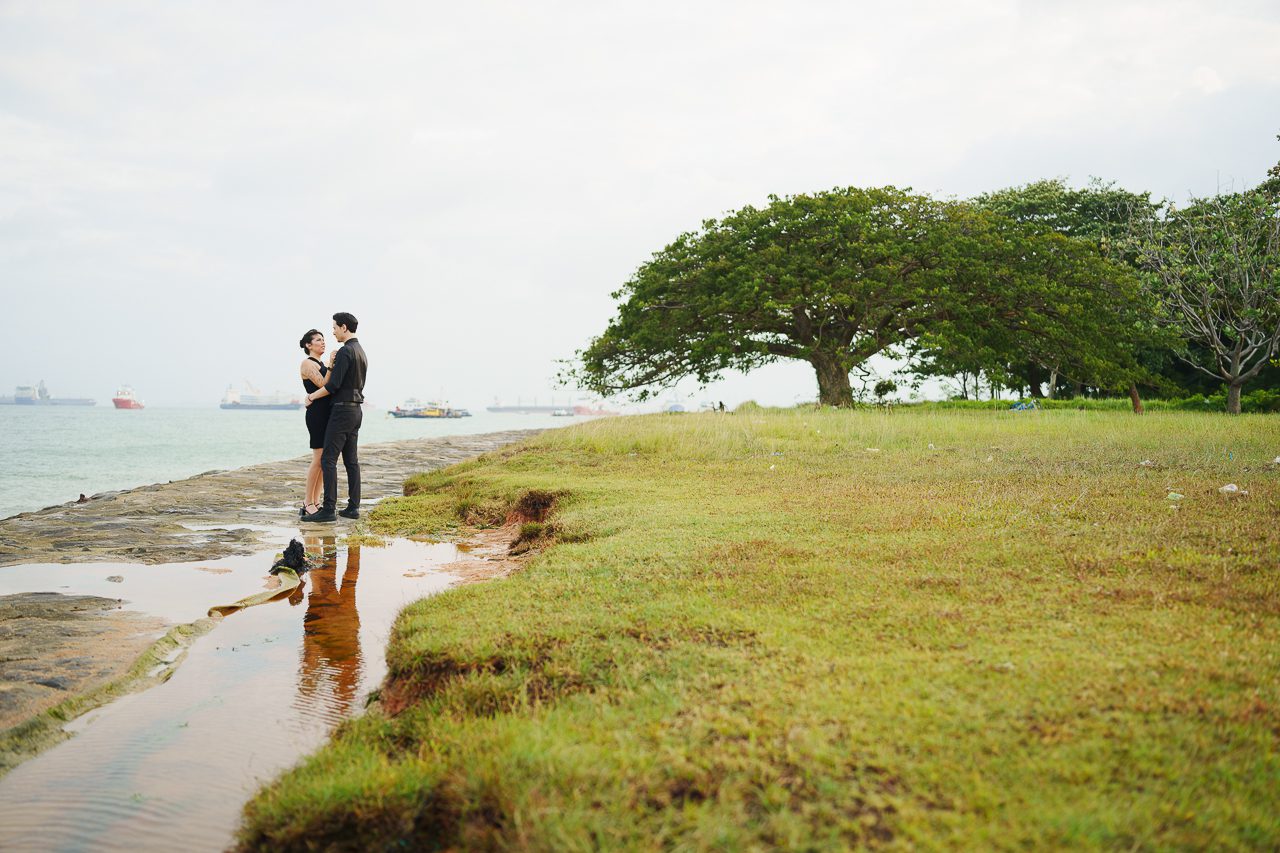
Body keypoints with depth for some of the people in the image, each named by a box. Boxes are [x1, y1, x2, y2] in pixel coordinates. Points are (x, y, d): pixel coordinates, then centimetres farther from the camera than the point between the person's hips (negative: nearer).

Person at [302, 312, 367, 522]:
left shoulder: (345, 352, -15)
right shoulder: (361, 352, 16)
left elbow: (333, 385, -20)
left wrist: (311, 396, -4)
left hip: (342, 411, -10)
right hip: (355, 410, 10)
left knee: (328, 459, -9)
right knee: (351, 460, 9)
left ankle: (329, 509, -11)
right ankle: (353, 507, 8)